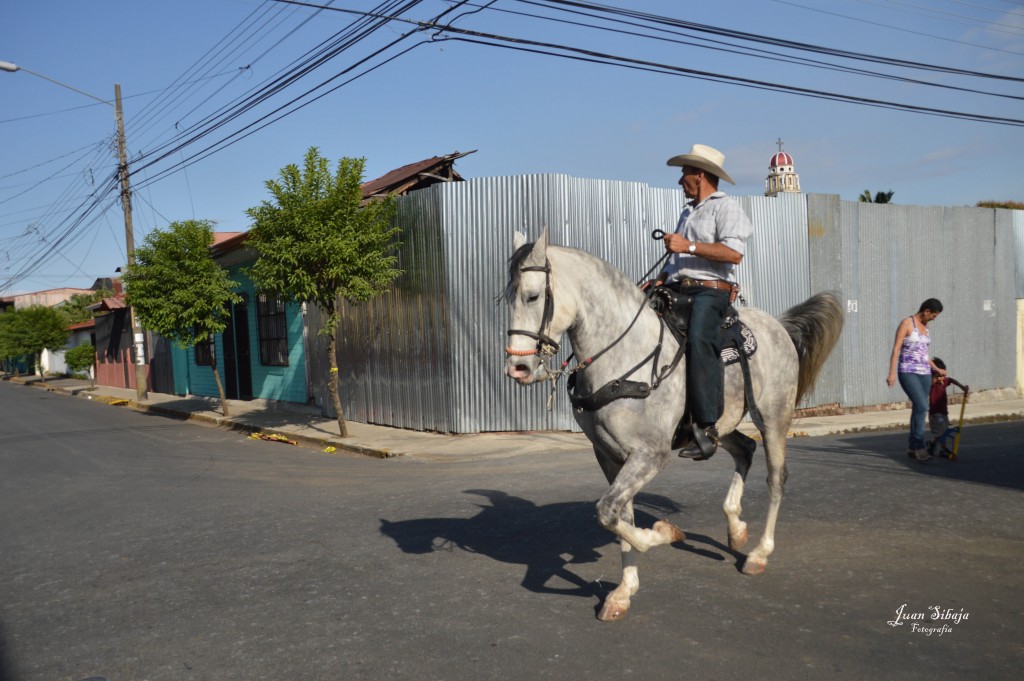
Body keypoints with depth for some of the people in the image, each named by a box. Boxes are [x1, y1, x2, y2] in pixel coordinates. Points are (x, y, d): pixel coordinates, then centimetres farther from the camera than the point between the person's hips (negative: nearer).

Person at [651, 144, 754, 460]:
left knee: (698, 338, -32)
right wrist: (659, 280, 15)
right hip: (677, 290, 9)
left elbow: (734, 253, -14)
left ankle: (707, 426, -32)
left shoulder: (726, 208, 2)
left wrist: (689, 246, -15)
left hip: (711, 290, -9)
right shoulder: (687, 212, 28)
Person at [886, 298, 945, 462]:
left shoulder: (925, 326, 16)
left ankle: (912, 447, 14)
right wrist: (892, 372, -18)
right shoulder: (907, 323, -5)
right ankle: (919, 447, -12)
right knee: (922, 407, -18)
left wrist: (936, 368, 28)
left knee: (918, 409, 5)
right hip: (908, 372, -7)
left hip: (924, 373, 7)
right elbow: (896, 349, -11)